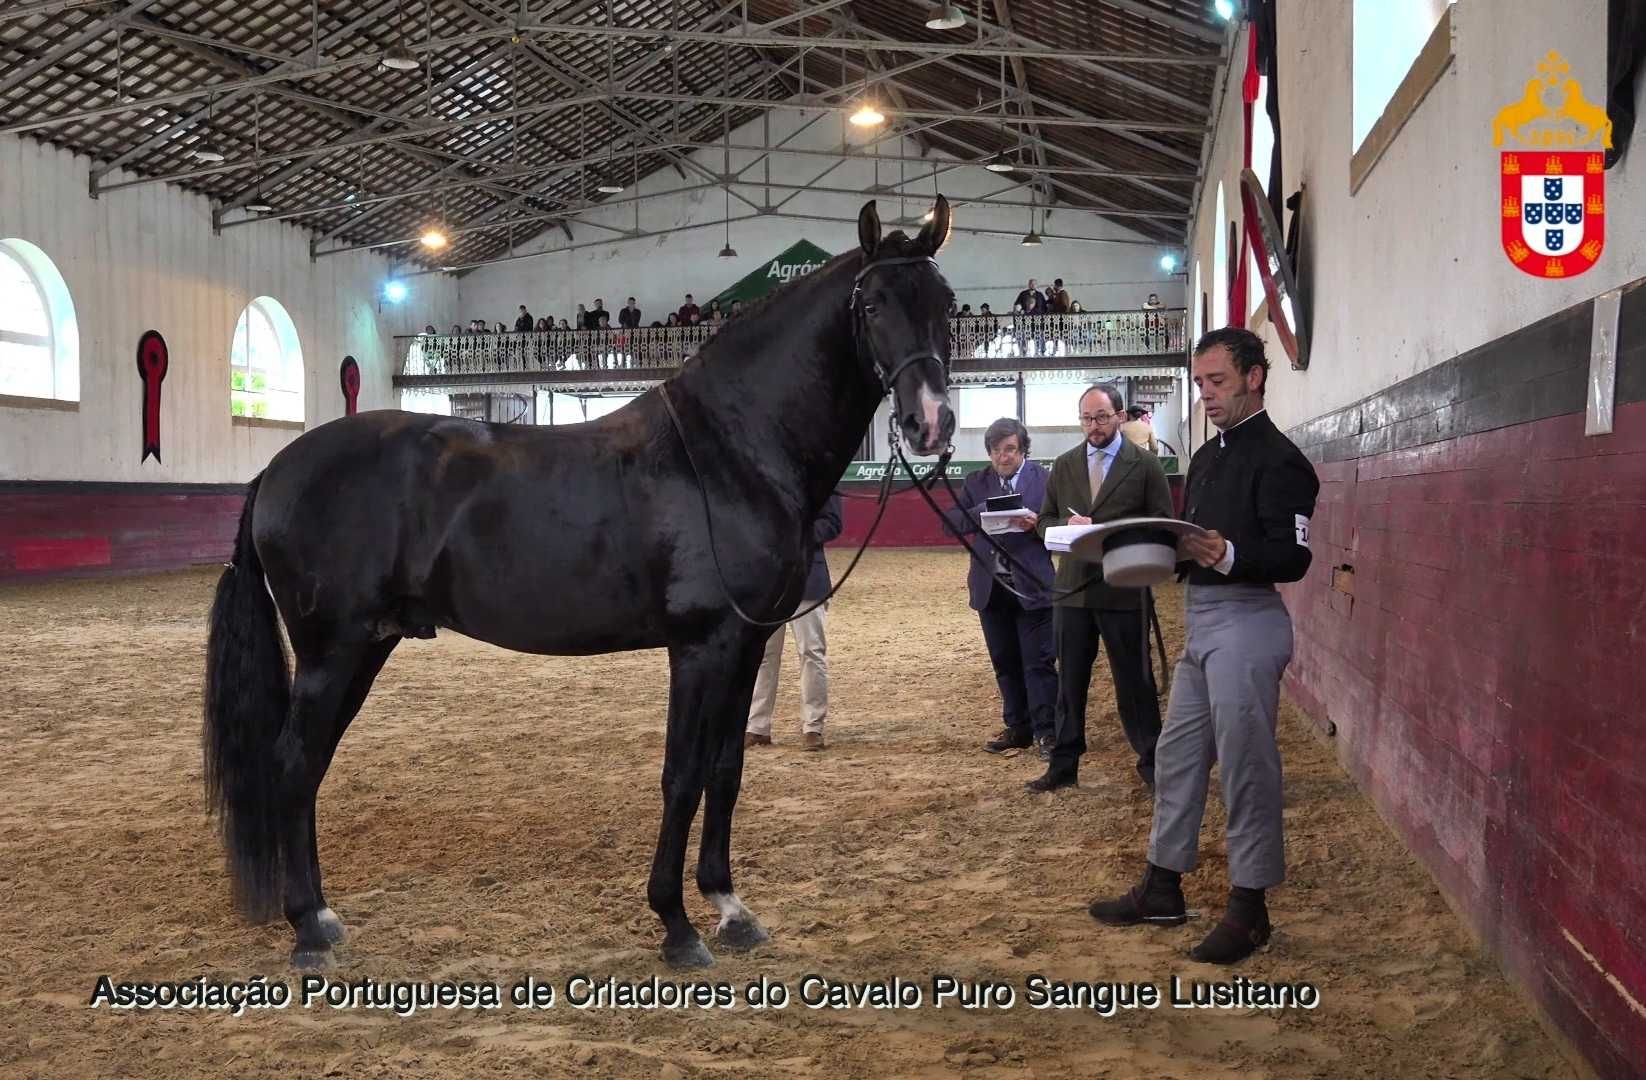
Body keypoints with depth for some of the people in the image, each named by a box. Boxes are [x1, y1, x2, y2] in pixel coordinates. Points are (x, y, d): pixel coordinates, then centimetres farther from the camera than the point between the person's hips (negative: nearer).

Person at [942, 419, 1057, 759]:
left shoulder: (1044, 479, -3)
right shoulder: (976, 483, 8)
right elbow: (953, 523, 0)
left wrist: (1037, 524, -22)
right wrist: (984, 510, -16)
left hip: (1031, 585, -4)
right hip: (991, 587, 4)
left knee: (1039, 662, -3)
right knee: (1005, 664, 12)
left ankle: (1047, 733, 3)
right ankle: (1018, 729, 22)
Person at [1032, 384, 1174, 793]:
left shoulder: (1145, 466, -1)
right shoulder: (1064, 465, 10)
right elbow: (1045, 521, 13)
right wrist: (1069, 525, -9)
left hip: (1124, 591, -3)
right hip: (1073, 589, 3)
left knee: (1135, 681, 4)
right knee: (1070, 682, 9)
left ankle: (1151, 761, 16)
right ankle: (1064, 766, 16)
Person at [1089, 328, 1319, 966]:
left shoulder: (1277, 459, -10)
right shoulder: (1208, 456, 17)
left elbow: (1292, 558, -18)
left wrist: (1226, 553, -33)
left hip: (1246, 621, -9)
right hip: (1200, 618, 9)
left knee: (1245, 764, -2)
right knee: (1177, 756, 14)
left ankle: (1249, 909, 9)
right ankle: (1162, 889, 25)